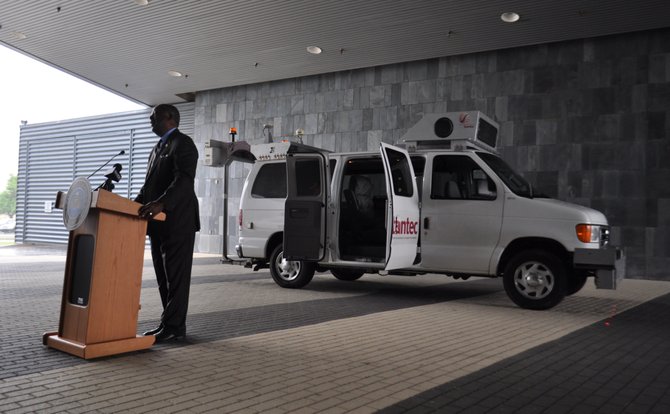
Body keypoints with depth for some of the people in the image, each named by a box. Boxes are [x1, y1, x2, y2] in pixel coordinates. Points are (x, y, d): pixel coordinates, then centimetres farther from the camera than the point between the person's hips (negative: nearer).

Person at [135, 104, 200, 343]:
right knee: (164, 276, 11)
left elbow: (184, 180, -23)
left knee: (176, 276, -4)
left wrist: (161, 203, -35)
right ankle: (172, 323, 18)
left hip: (177, 222, -9)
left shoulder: (183, 144, -8)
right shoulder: (159, 147, 21)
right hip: (159, 223, 9)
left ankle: (173, 326, 1)